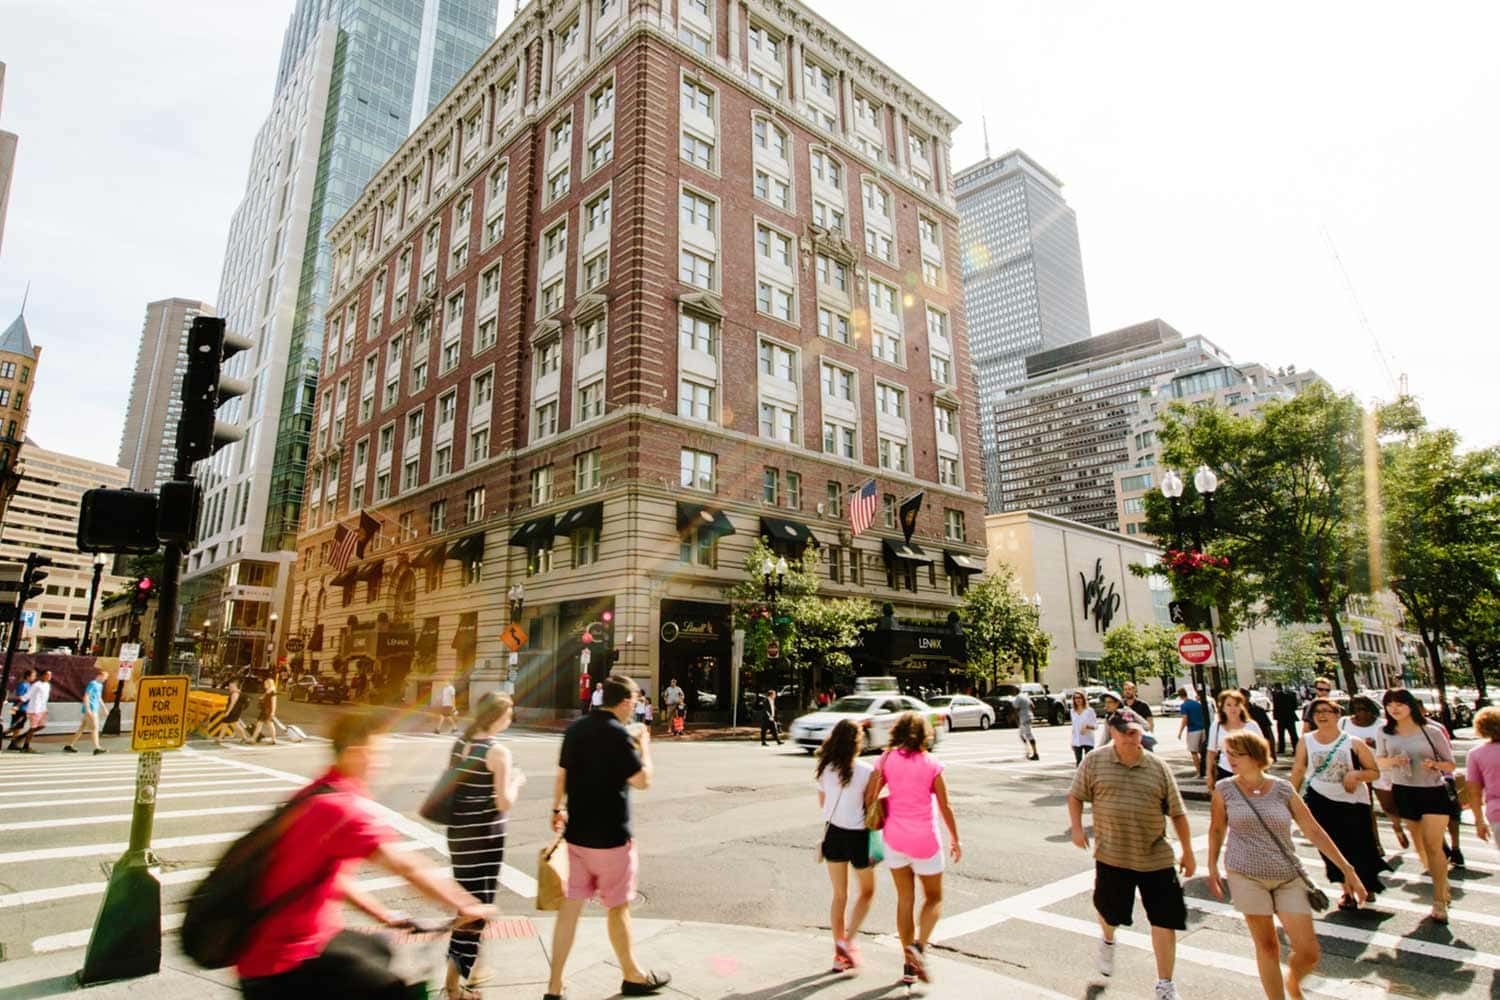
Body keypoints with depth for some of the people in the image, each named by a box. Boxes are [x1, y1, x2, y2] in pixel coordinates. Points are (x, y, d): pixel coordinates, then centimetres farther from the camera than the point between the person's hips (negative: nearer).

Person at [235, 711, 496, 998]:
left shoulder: (314, 796, 8)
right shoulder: (343, 805, -24)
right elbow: (407, 867, -24)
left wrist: (383, 914, 13)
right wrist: (466, 907, -15)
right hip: (286, 959, -11)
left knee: (382, 949, 28)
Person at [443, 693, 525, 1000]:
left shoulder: (460, 743, 5)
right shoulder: (499, 751, -17)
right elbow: (504, 803, -18)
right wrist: (516, 781, 1)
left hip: (458, 829, 8)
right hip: (484, 834, -8)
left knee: (468, 897, 21)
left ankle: (466, 969, 35)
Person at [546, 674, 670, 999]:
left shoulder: (575, 729, 2)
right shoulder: (617, 734, -20)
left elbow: (561, 775, 10)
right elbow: (642, 780, -17)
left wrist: (558, 809, 24)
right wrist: (644, 745, -3)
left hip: (576, 833, 6)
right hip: (609, 835, -6)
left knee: (570, 905, 12)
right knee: (618, 906, 11)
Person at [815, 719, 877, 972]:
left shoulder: (825, 769, -4)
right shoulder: (866, 770, -17)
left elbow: (822, 803, 7)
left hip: (833, 833, 4)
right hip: (858, 835, -4)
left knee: (839, 895, 17)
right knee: (866, 892, 20)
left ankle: (839, 954, 23)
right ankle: (847, 941, 7)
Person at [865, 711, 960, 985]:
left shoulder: (887, 759, -4)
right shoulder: (932, 764, -10)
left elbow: (869, 796, -5)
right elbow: (945, 806, -6)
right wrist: (955, 839, 5)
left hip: (894, 837, 3)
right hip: (924, 839, -3)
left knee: (905, 899, 16)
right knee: (934, 898, 16)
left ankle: (909, 964, 19)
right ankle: (919, 946, -7)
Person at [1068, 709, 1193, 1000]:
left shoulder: (1157, 767, -1)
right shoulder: (1095, 761, -4)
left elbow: (1177, 812, 6)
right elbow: (1075, 796, 4)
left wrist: (1187, 852, 8)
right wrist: (1077, 828, -8)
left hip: (1155, 858, 1)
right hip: (1111, 856, 0)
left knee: (1164, 920, 3)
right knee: (1110, 910, 14)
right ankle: (1107, 942, 50)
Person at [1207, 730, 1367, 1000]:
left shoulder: (1283, 789, -2)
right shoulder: (1224, 790, -3)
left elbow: (1313, 831, 2)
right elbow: (1216, 830, 7)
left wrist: (1348, 870, 0)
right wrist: (1212, 869, 8)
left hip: (1288, 877, 1)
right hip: (1246, 876, -1)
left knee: (1309, 954, 2)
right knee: (1266, 946, 4)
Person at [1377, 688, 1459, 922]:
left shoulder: (1432, 731, -9)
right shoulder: (1385, 732, -2)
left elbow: (1450, 764, -3)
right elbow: (1379, 760, 8)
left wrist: (1434, 764, -23)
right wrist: (1392, 761, -13)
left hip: (1433, 791, -3)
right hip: (1403, 792, 3)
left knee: (1433, 845, -8)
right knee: (1420, 845, 14)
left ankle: (1439, 902, 1)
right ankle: (1442, 887, 35)